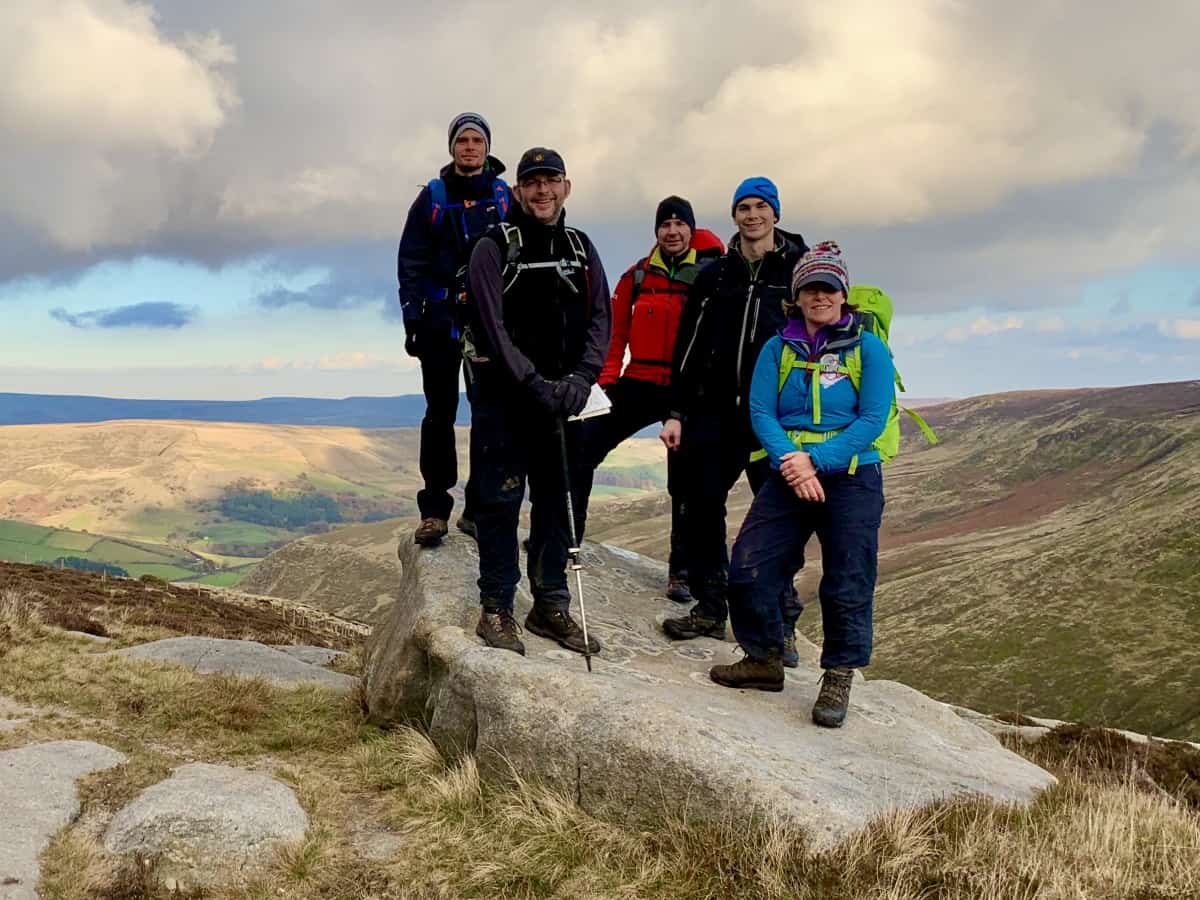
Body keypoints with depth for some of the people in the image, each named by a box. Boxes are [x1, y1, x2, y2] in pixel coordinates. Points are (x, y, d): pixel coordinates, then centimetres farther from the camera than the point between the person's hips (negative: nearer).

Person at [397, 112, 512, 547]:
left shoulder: (505, 197, 9)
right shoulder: (432, 197, 6)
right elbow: (411, 263, 5)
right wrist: (412, 319, -3)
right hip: (441, 321, -1)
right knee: (440, 414, -1)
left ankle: (479, 508, 8)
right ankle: (434, 509, 4)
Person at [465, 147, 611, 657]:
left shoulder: (580, 249, 11)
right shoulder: (495, 248, -3)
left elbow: (600, 319, 4)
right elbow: (492, 327, -12)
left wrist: (579, 380, -11)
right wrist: (536, 384, -19)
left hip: (563, 397, 5)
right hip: (503, 396, -4)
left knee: (557, 499, 9)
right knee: (501, 500, -2)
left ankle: (550, 606, 20)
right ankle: (496, 609, 8)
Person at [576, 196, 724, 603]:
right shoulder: (638, 275, 6)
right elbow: (616, 333, 7)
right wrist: (605, 379, -4)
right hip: (639, 384, 2)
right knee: (582, 447, -6)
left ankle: (682, 572, 15)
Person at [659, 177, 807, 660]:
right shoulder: (714, 275, 12)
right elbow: (687, 348, 11)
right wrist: (677, 412, 5)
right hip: (713, 412, 3)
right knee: (702, 505, 4)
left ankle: (782, 622, 8)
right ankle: (709, 607, 19)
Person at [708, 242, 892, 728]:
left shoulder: (868, 348, 1)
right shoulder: (777, 349, 8)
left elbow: (872, 420, -7)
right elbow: (761, 412, 0)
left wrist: (815, 460, -17)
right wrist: (790, 462, -18)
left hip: (851, 478, -2)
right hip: (787, 478, 3)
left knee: (847, 584, -2)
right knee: (748, 569, -5)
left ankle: (838, 680, 14)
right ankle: (764, 659, 16)